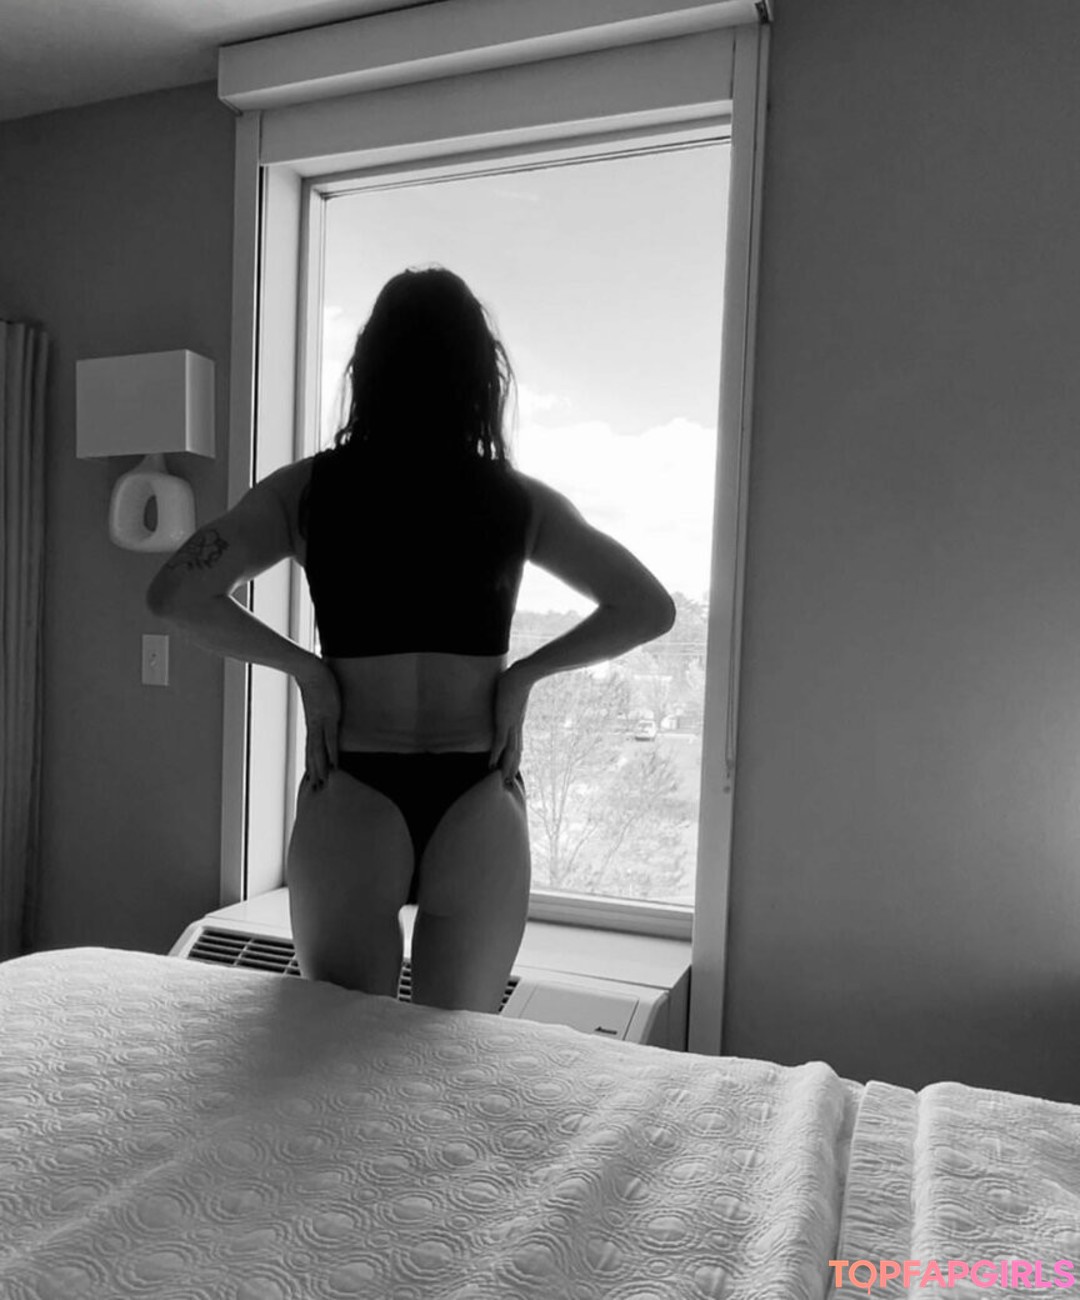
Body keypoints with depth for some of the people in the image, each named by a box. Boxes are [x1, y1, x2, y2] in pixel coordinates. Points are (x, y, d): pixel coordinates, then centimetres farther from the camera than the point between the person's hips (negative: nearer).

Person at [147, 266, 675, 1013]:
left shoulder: (310, 489, -3)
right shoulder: (519, 502, -2)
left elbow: (176, 596, -7)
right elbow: (651, 609, 1)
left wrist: (307, 669, -1)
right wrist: (524, 673, 1)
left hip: (351, 803, 0)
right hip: (478, 809, 1)